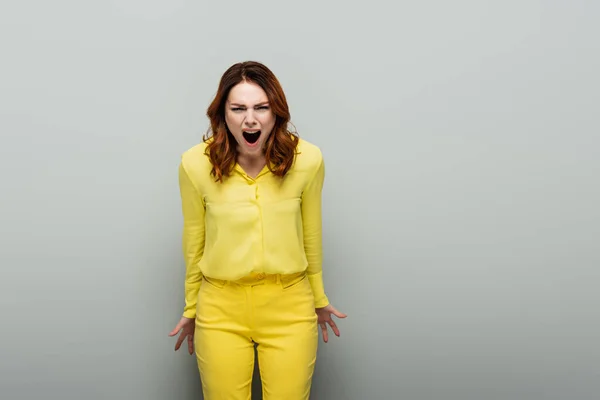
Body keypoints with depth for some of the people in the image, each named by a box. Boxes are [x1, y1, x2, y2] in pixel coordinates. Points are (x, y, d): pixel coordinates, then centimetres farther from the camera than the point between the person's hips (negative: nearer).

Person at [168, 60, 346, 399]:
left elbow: (311, 235, 3)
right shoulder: (195, 164, -13)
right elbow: (194, 241, 1)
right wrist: (191, 308, 12)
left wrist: (319, 299, 14)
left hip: (290, 307, 0)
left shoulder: (308, 159, -12)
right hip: (221, 308, 0)